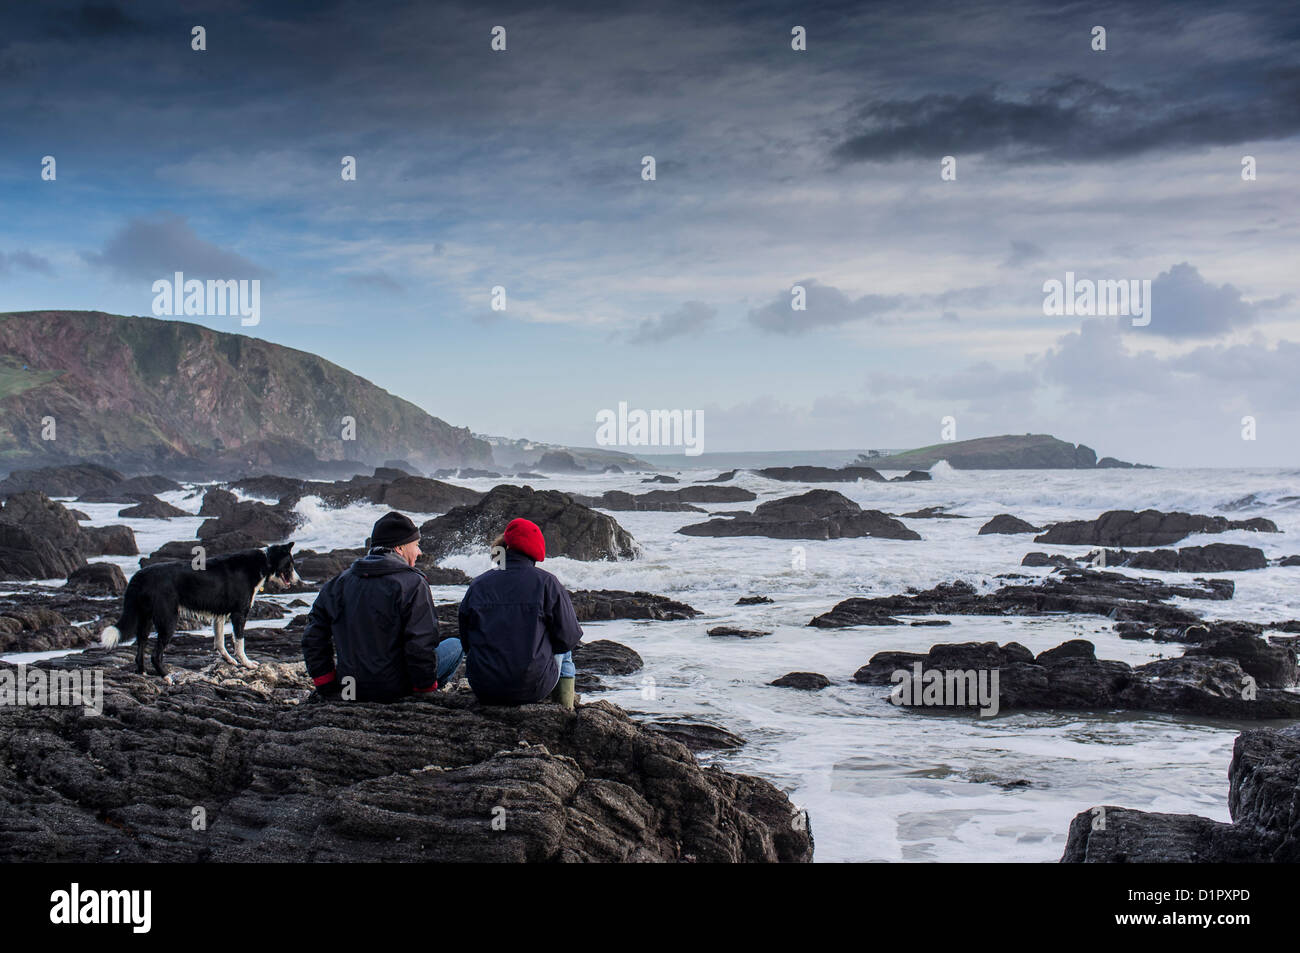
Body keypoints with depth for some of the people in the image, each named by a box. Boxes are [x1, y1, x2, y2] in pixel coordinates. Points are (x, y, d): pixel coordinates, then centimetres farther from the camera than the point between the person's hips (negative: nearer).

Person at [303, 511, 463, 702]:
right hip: (393, 690, -6)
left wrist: (328, 687, 16)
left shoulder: (339, 582, 5)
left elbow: (313, 638, 9)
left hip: (352, 690, 6)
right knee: (455, 645, 14)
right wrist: (426, 691, -4)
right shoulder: (413, 584, -13)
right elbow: (420, 646, -18)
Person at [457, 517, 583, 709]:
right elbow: (568, 637, -4)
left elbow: (466, 643, 9)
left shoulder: (476, 586, 1)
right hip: (533, 688, -2)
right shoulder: (546, 582, -6)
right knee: (563, 648, 29)